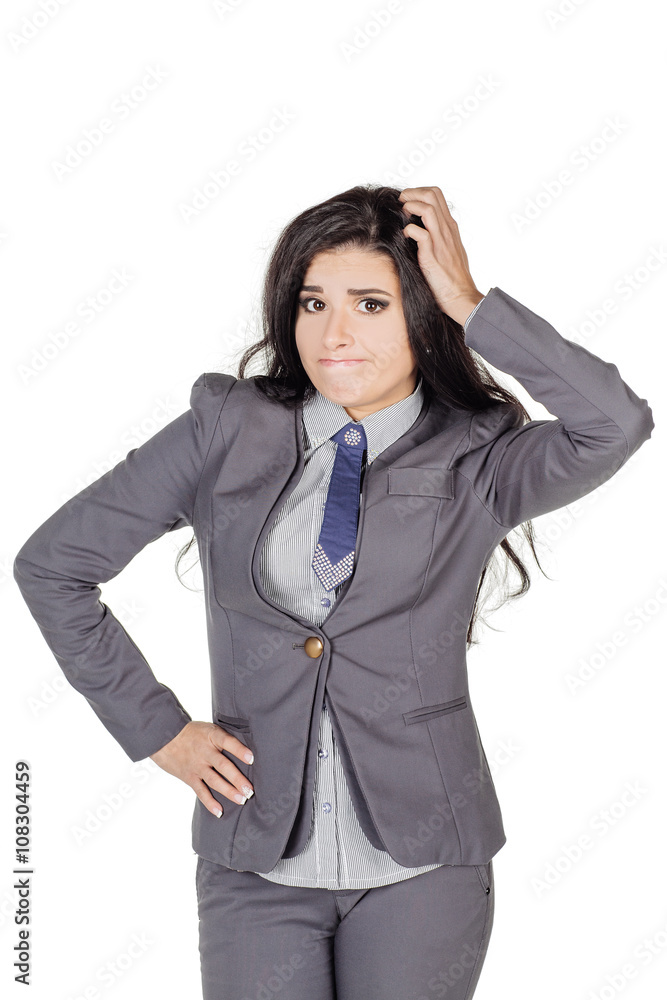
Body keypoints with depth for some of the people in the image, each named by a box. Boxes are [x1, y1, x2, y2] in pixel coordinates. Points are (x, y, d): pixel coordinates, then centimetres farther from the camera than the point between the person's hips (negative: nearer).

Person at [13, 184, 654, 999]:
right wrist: (154, 728, 1)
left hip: (420, 862, 0)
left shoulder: (476, 460, -3)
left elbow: (616, 425, -23)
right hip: (256, 858, 1)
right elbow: (52, 564, 3)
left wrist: (472, 307, -15)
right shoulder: (228, 429, -1)